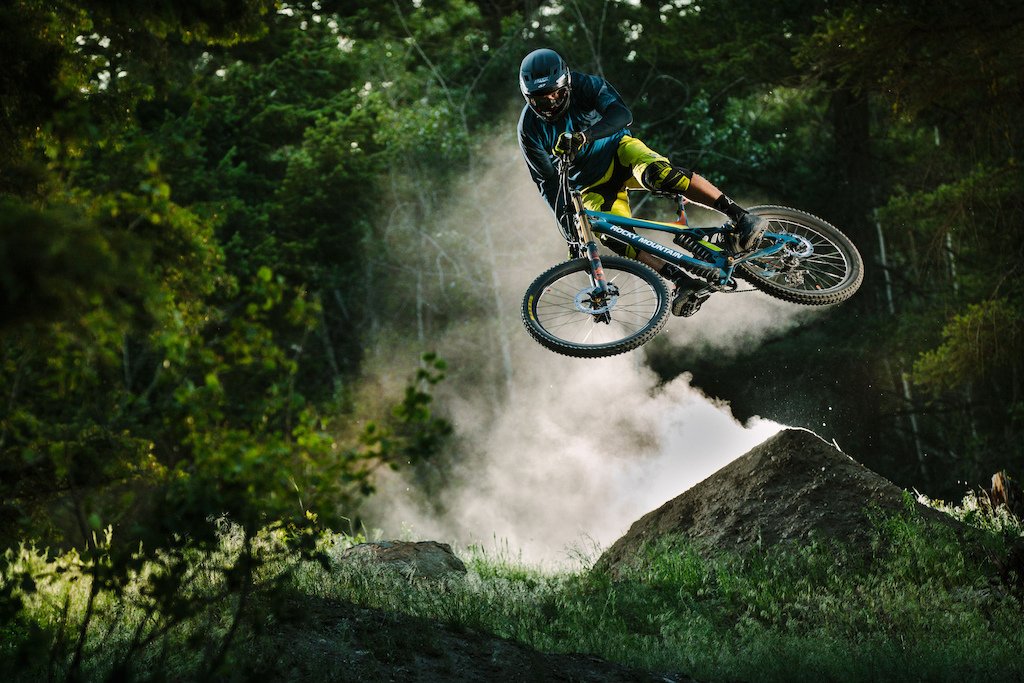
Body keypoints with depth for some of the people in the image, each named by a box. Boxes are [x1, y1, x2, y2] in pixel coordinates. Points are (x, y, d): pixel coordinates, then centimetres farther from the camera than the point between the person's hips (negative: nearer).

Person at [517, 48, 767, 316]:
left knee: (656, 173, -35)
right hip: (593, 187, 2)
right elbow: (547, 181, -6)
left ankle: (740, 216, -40)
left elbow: (621, 114, -35)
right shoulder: (530, 129, -12)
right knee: (613, 236, -28)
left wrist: (585, 135, -52)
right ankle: (682, 282, -31)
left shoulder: (585, 86, -17)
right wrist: (565, 220, -19)